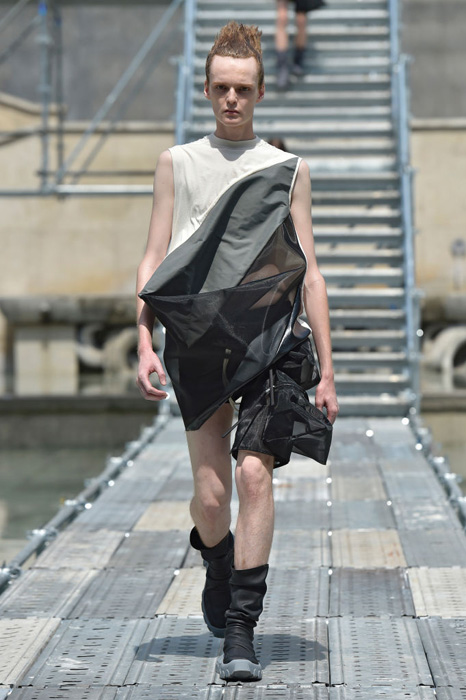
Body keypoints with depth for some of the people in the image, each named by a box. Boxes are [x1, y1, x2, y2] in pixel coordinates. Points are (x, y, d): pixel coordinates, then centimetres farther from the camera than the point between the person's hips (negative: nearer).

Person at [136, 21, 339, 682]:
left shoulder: (288, 170, 12)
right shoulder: (177, 163, 13)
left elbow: (309, 274, 11)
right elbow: (153, 262, 11)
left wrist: (327, 371, 7)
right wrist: (145, 346, -2)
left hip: (269, 337, -1)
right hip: (197, 341, 1)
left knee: (253, 473, -16)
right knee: (210, 492, 1)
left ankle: (241, 632, -12)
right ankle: (217, 564, 35)